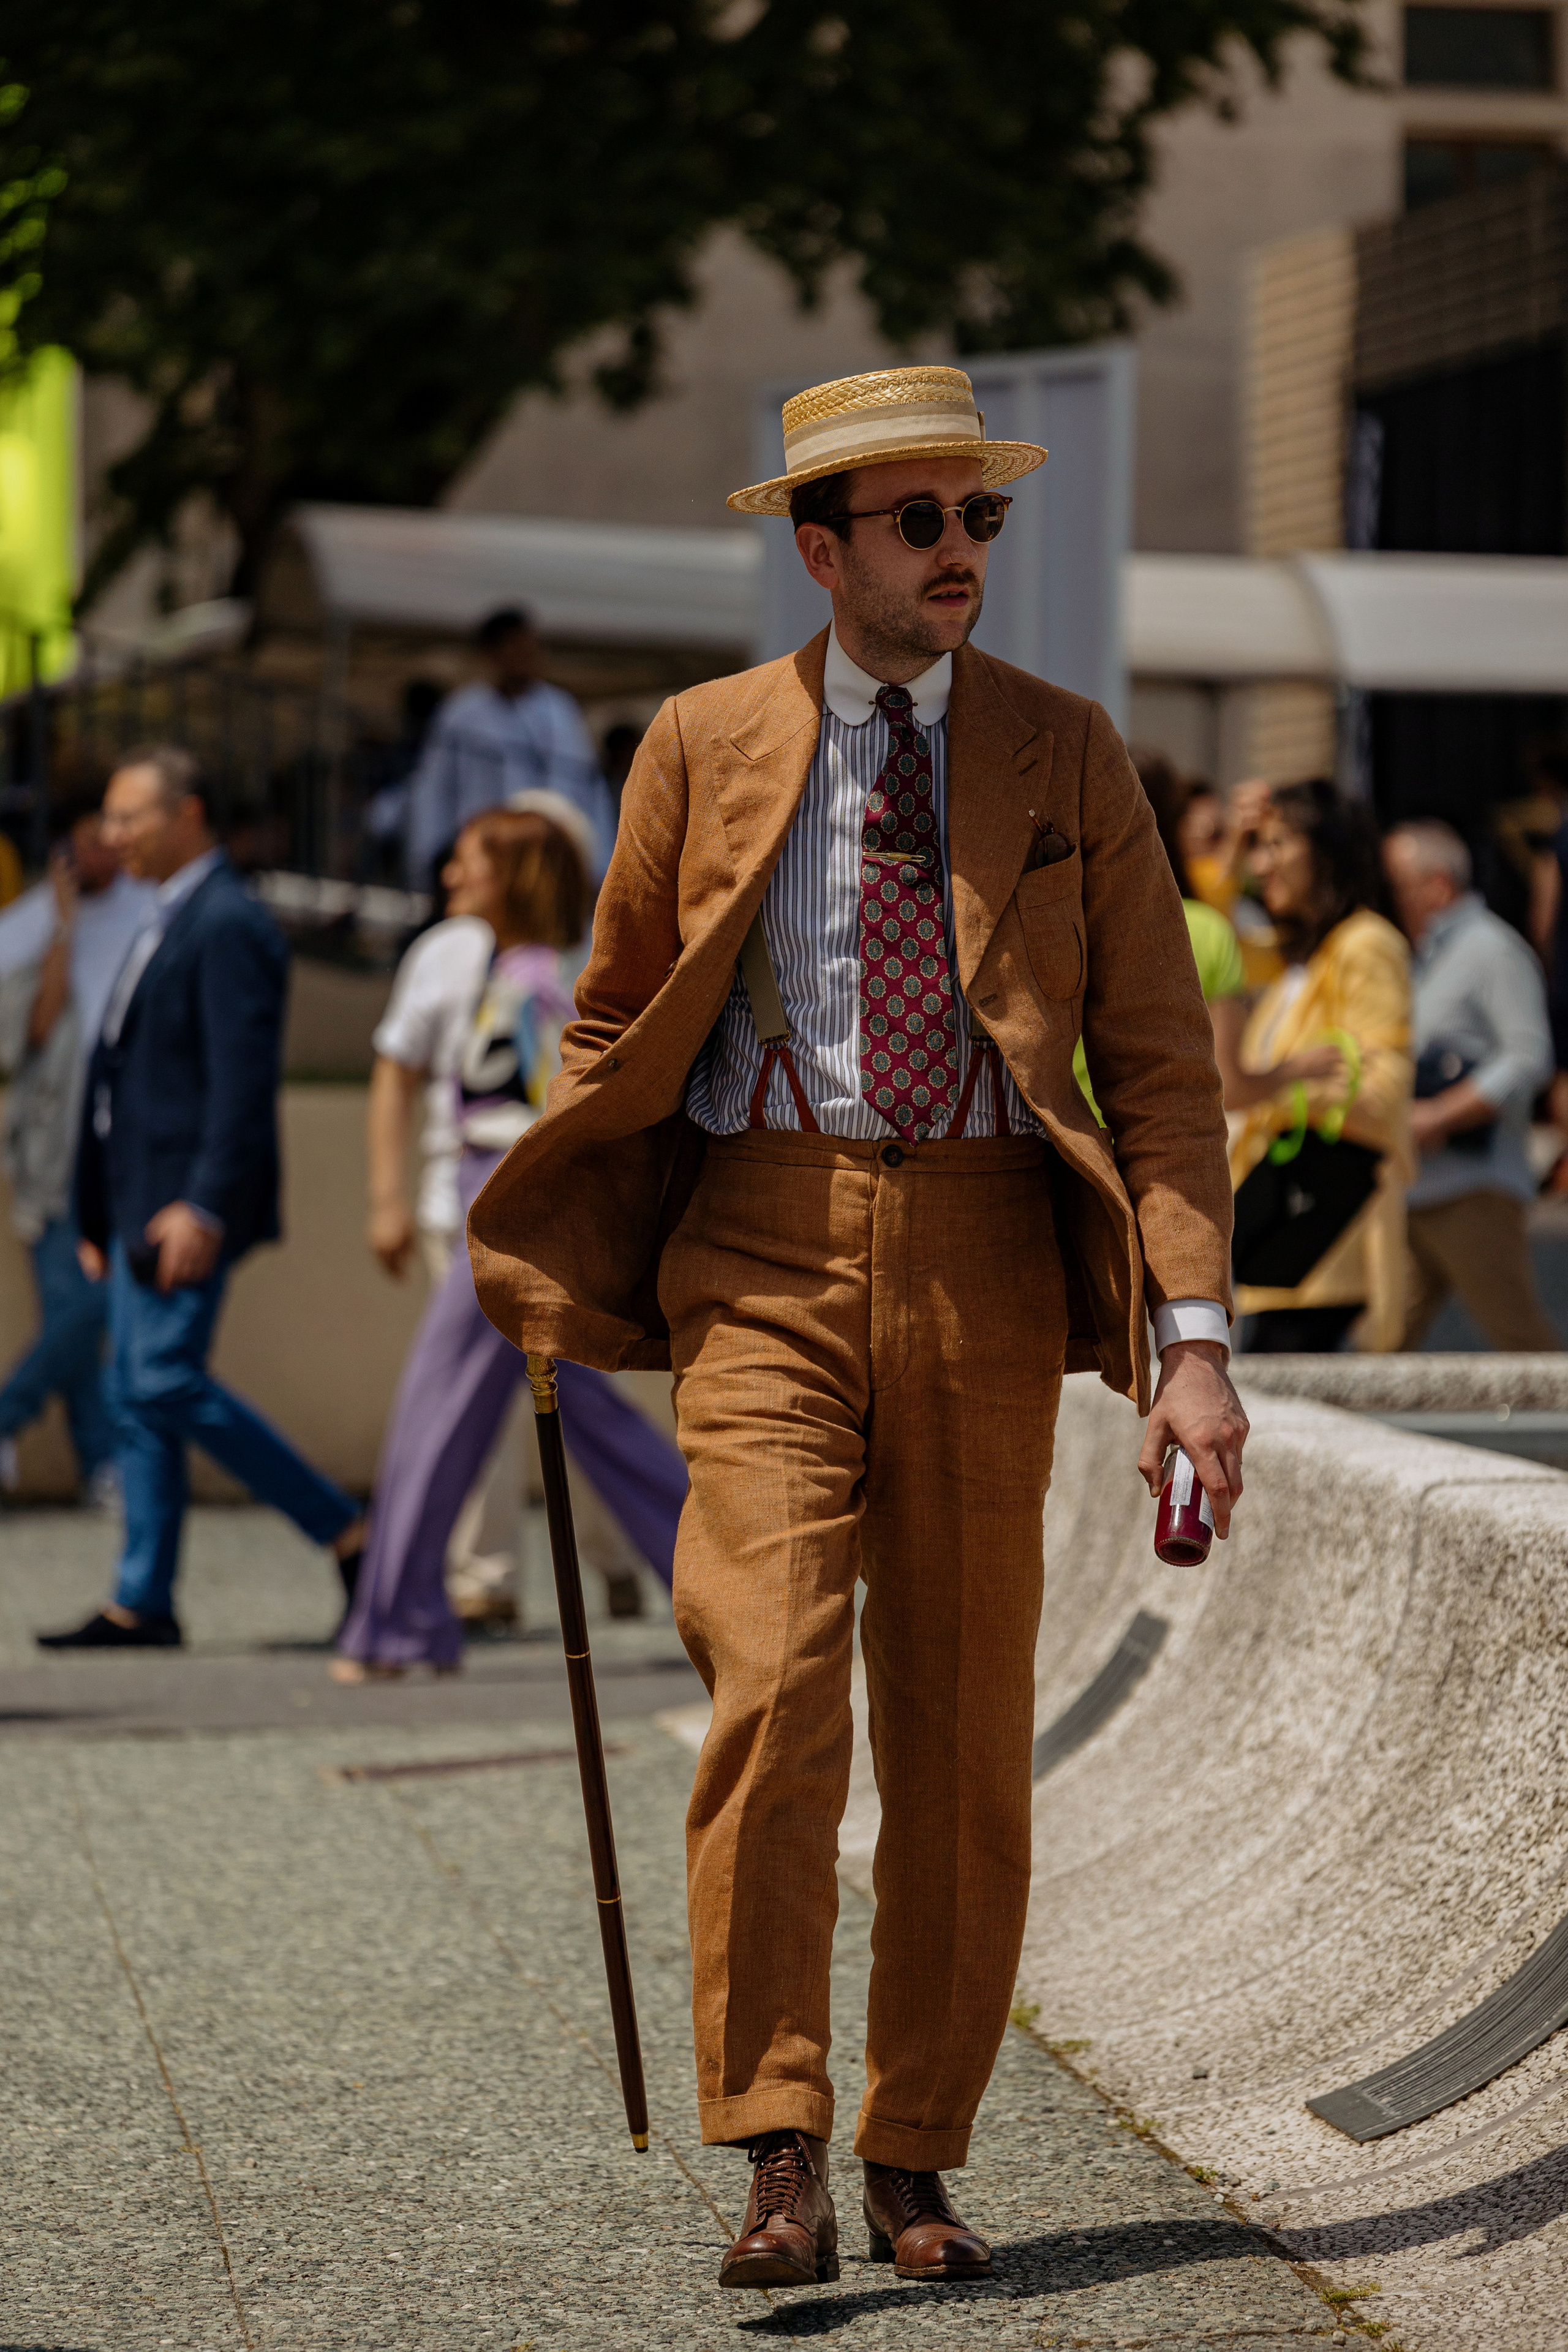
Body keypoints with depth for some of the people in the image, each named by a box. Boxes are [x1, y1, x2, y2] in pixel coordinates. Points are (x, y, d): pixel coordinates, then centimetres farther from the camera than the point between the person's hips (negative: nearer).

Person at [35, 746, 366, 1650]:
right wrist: (102, 1217, 21)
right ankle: (143, 1605, 9)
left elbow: (241, 1083, -20)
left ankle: (347, 1532, -8)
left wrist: (203, 1206, -26)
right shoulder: (170, 923, 19)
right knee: (138, 1398, 7)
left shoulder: (229, 926, -12)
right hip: (143, 1202, 10)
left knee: (168, 1381, -14)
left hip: (190, 1204, -10)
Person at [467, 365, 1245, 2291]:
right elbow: (617, 1027, 14)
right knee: (774, 1688, -17)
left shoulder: (1066, 756, 6)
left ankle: (914, 2166, 15)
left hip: (984, 1266, 1)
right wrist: (557, 1291, 8)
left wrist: (1195, 1335, -7)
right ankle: (778, 2166, -13)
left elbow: (1160, 1056, 3)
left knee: (965, 1740, 3)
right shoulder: (704, 746, 5)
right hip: (765, 1260, -1)